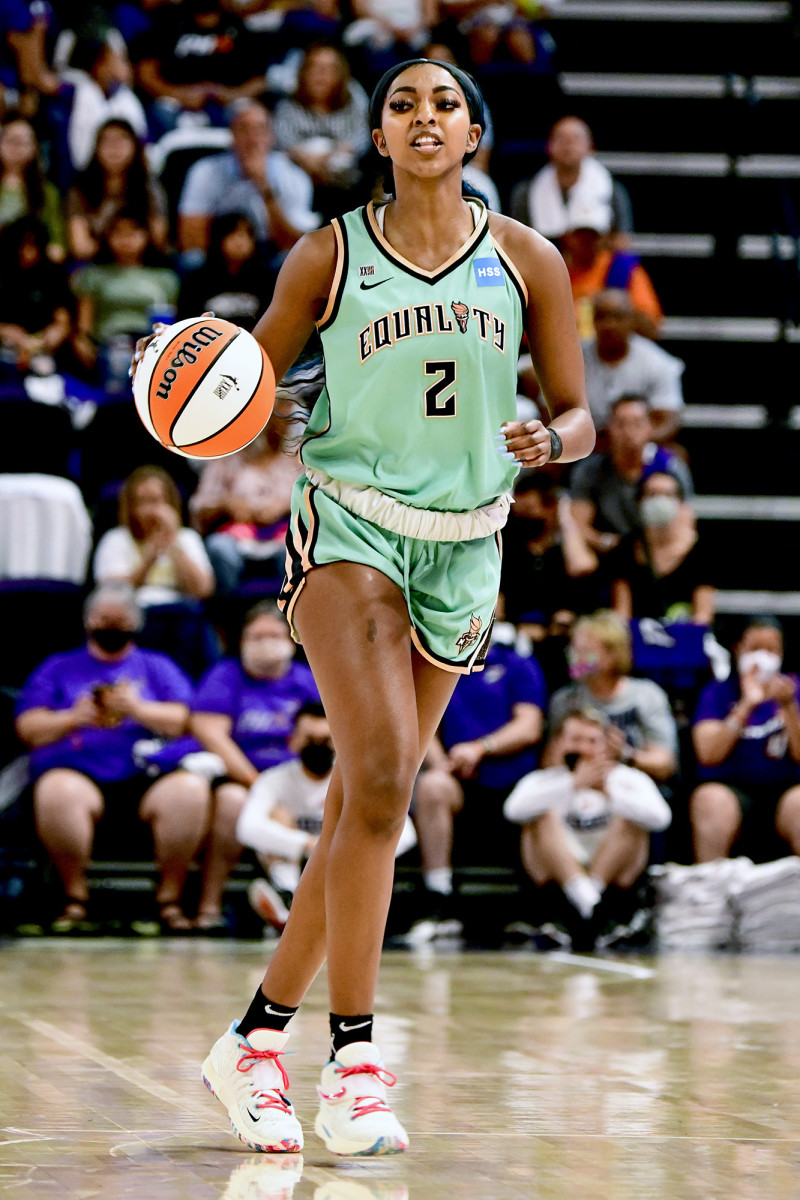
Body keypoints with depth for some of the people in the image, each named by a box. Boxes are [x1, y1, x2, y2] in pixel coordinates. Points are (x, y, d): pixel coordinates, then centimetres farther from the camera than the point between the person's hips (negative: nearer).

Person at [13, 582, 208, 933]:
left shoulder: (157, 667, 25)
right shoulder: (58, 668, 25)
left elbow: (185, 721, 9)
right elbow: (28, 728, 12)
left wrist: (138, 709, -7)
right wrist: (72, 719, -6)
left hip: (147, 777, 1)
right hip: (77, 773, -1)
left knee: (191, 789, -32)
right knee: (57, 792, -37)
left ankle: (169, 897, -19)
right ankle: (75, 896, -20)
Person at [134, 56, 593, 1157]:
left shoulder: (527, 262, 5)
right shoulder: (329, 259, 1)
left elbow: (578, 414, 8)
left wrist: (551, 440, -15)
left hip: (460, 549, 3)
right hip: (349, 524, -3)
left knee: (365, 811, 4)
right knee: (378, 779, -22)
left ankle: (256, 1041, 16)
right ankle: (352, 1059, -17)